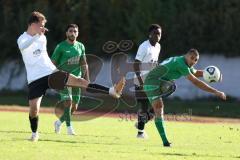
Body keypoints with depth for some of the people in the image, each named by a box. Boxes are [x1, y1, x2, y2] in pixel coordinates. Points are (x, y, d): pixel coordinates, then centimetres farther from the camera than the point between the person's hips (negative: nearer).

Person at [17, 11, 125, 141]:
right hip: (35, 79, -4)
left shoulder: (42, 37, 13)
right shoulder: (22, 39, -7)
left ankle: (112, 91, -23)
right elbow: (23, 46, -33)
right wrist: (36, 34, -47)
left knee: (80, 81, -12)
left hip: (51, 73, 4)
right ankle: (34, 133, 14)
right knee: (34, 108, -14)